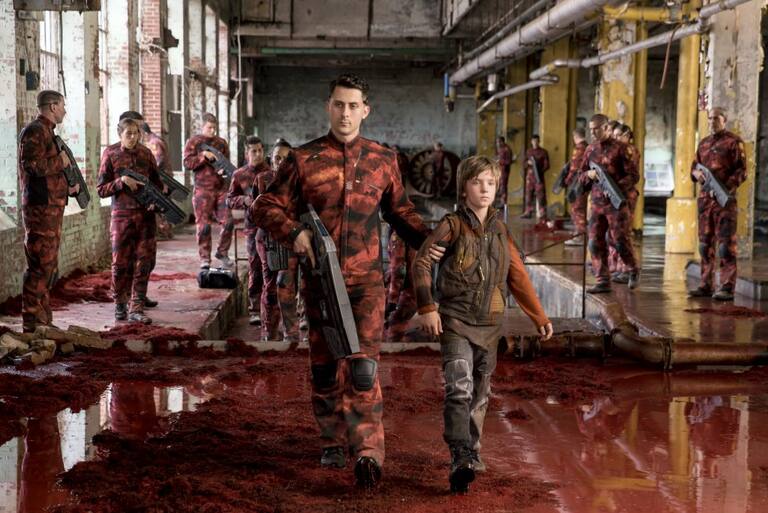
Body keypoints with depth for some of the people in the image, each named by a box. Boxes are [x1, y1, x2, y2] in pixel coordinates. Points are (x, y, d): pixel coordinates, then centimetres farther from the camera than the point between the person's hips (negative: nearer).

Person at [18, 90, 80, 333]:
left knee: (48, 267, 13)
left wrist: (67, 188, 12)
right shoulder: (35, 131, -11)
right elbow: (31, 164, -24)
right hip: (41, 209, -10)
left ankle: (43, 322, 18)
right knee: (40, 267, -9)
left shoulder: (46, 131, 20)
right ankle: (32, 324, -6)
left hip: (51, 208, 10)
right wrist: (60, 162, -12)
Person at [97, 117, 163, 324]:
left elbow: (157, 182, 13)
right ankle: (120, 305, 20)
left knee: (144, 261, -2)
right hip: (122, 214, -2)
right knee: (121, 262, 0)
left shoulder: (145, 153, 7)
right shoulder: (110, 154, -1)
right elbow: (101, 189, -1)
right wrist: (122, 181, -16)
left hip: (146, 214, 2)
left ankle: (136, 308, 3)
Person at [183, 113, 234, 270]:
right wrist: (203, 156, -16)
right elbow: (187, 163, -4)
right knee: (204, 226, -3)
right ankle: (204, 258, 6)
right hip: (202, 189, -3)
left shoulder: (221, 143, 14)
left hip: (221, 188, 3)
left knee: (228, 222, -3)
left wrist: (224, 169, -6)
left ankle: (222, 252, 15)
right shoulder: (193, 142, 4)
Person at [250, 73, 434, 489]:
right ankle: (333, 442, 27)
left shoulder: (383, 159, 6)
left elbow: (400, 211, 18)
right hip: (321, 278, 1)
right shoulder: (304, 159, 1)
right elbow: (266, 206, 3)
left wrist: (427, 240, 1)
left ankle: (367, 453, -14)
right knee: (324, 365, 10)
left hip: (367, 280, -1)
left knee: (363, 364, -11)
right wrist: (294, 232, -16)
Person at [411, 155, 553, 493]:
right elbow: (421, 263, -8)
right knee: (459, 389, -19)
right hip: (456, 321, -5)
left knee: (480, 394, 13)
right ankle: (461, 460, -27)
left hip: (489, 324, 5)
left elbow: (518, 277, 15)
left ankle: (471, 455, 27)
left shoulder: (500, 230, 10)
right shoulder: (452, 226, -4)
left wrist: (539, 317, 15)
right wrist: (426, 307, -17)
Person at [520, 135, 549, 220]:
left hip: (539, 176, -4)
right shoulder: (528, 151, 13)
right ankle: (528, 212, 13)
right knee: (528, 194, 6)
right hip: (529, 175, 4)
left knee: (540, 195, -7)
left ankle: (542, 213, -5)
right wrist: (528, 163, -8)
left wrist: (540, 171, -17)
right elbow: (524, 165, 14)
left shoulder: (543, 152, 1)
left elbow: (547, 165, -2)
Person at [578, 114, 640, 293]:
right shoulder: (590, 150, 11)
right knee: (595, 242, 1)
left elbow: (633, 175, -7)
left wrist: (616, 188, -21)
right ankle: (603, 281, 7)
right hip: (596, 203, 5)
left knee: (621, 240, -3)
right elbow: (581, 176, 18)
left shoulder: (621, 148, -5)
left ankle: (633, 271, 21)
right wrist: (588, 174, -5)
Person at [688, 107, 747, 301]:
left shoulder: (734, 141, -2)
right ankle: (706, 285, 15)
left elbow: (741, 170, -7)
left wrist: (725, 187, -20)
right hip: (704, 198, 7)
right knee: (705, 243, 9)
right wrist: (696, 172, -4)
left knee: (726, 244, -8)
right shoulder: (704, 143, 17)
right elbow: (694, 165, 21)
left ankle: (727, 288, -8)